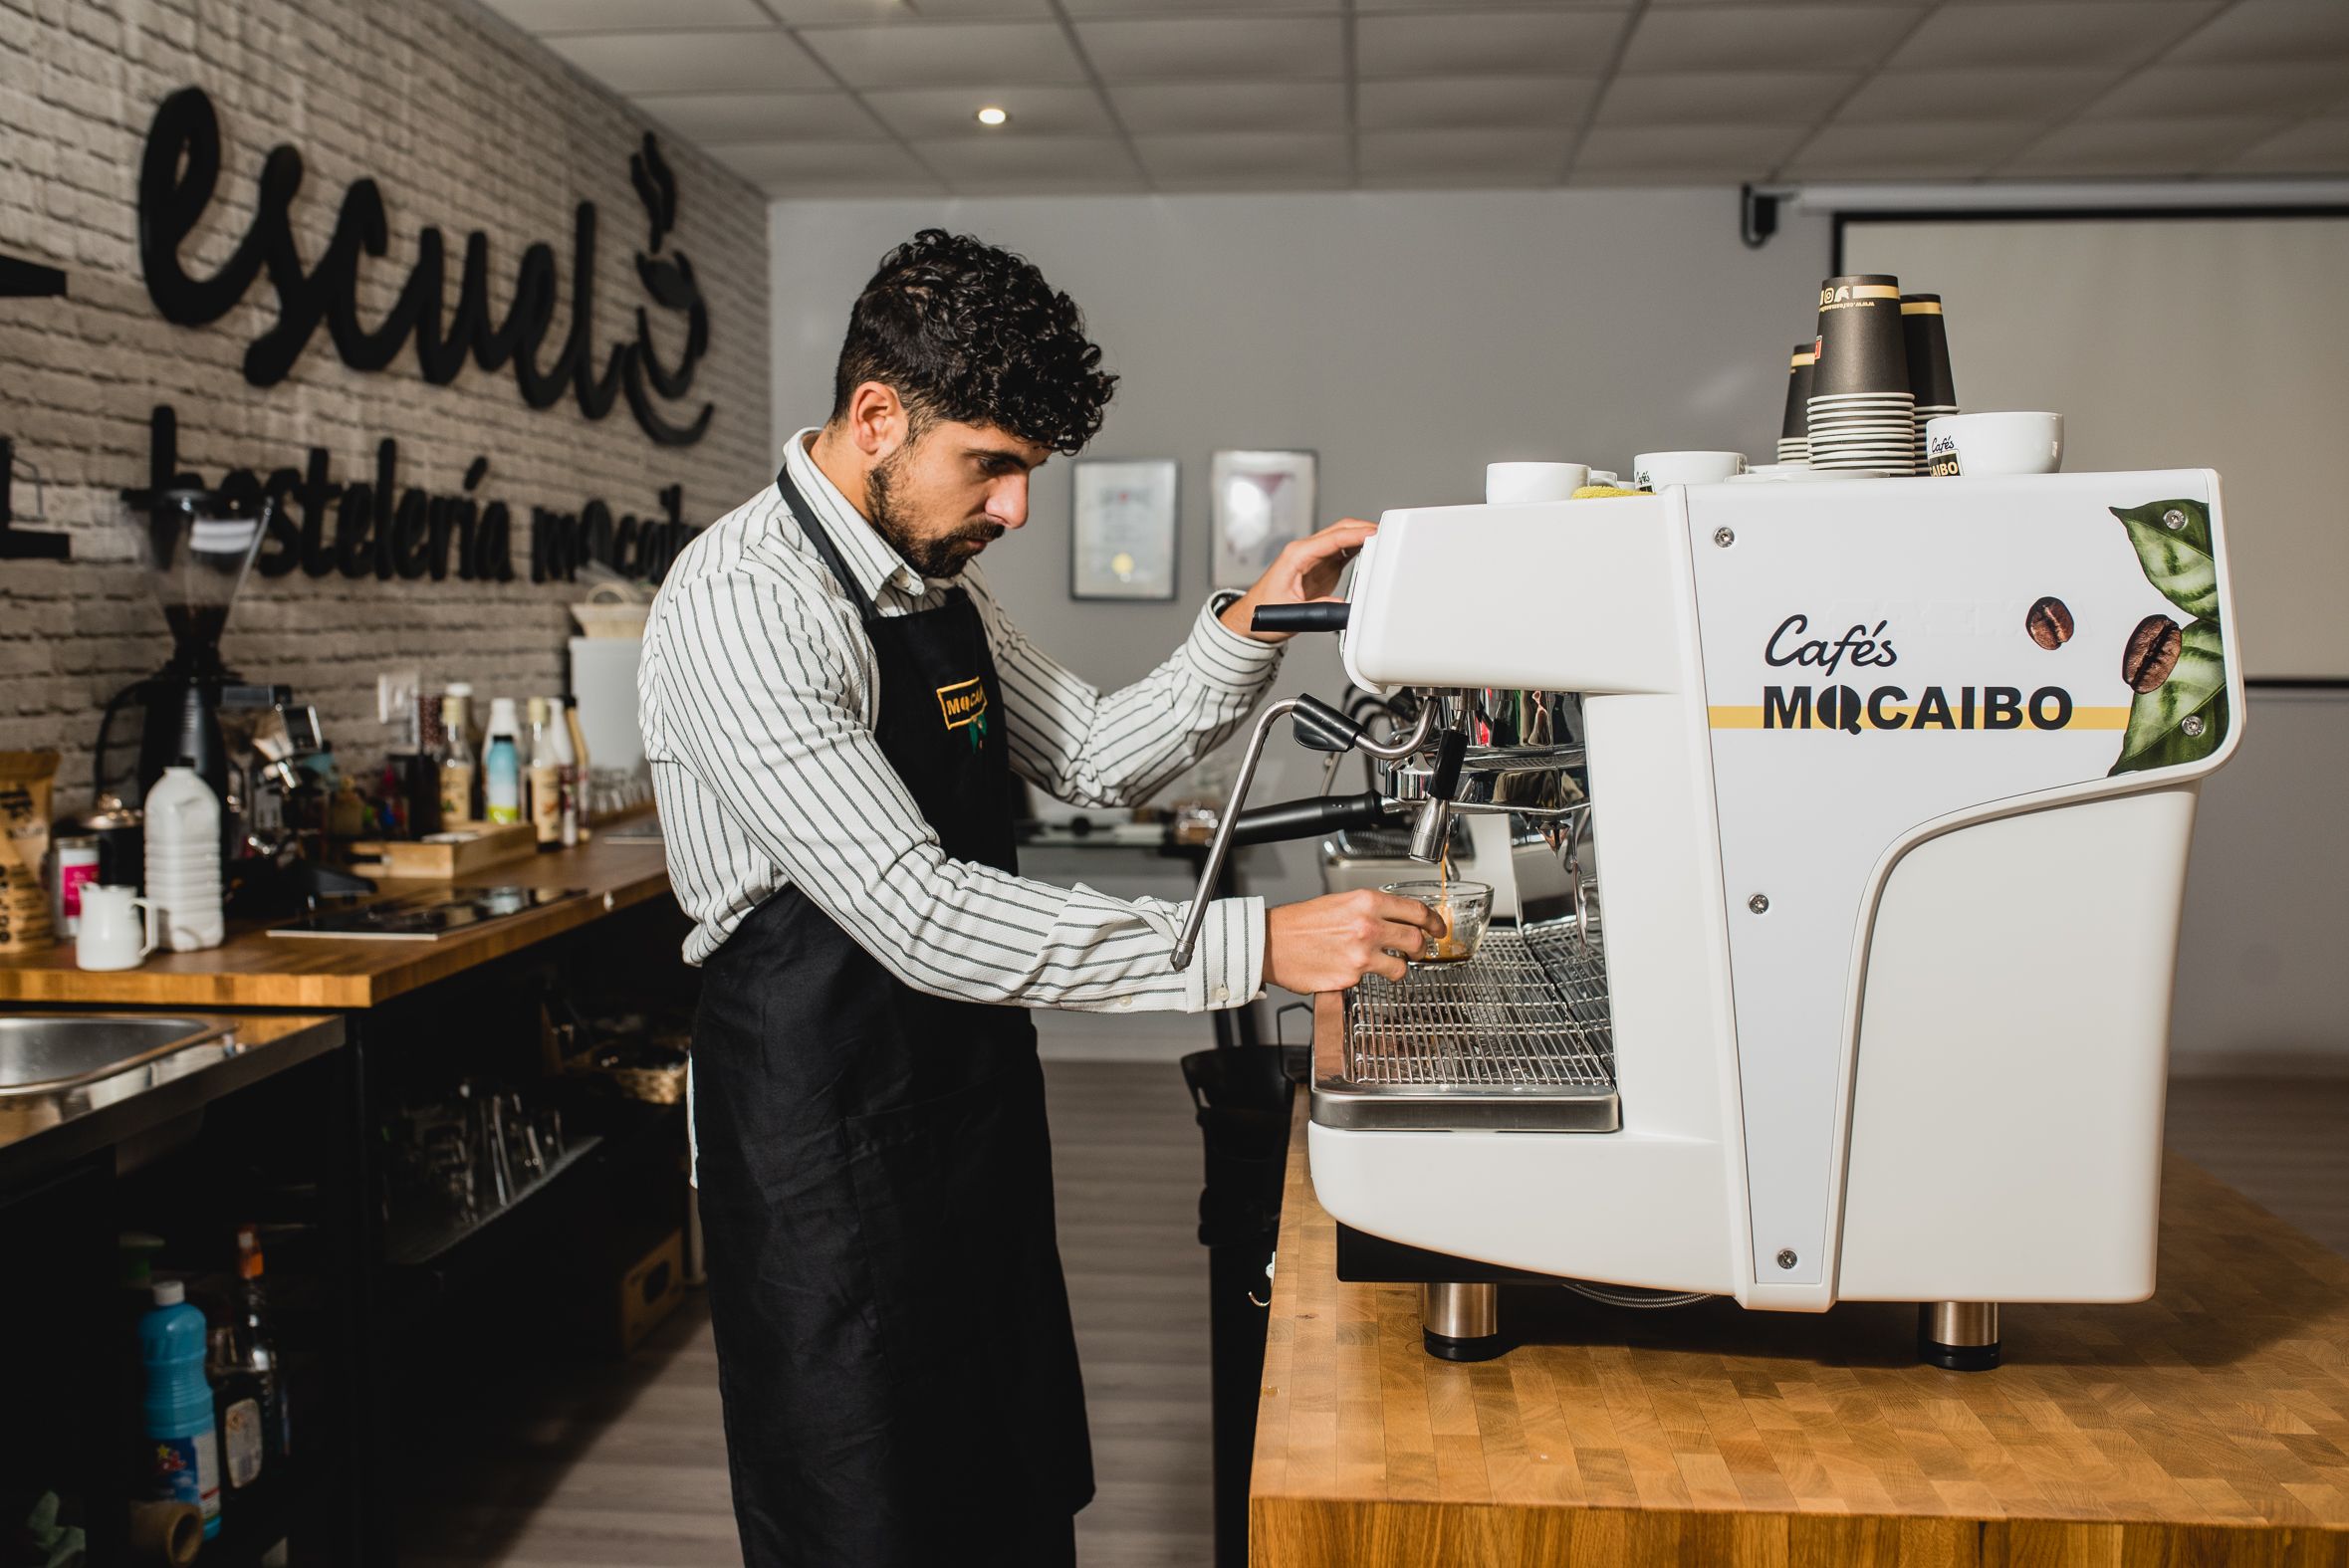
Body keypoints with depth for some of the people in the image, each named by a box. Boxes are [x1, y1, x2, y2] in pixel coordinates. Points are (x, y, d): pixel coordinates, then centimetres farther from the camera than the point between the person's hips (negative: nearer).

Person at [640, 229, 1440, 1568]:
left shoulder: (941, 578, 8)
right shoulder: (743, 602, -22)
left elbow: (1095, 759, 12)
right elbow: (918, 914, -30)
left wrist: (1249, 629, -5)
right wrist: (1253, 945, -32)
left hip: (976, 1105, 9)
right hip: (827, 1144, -8)